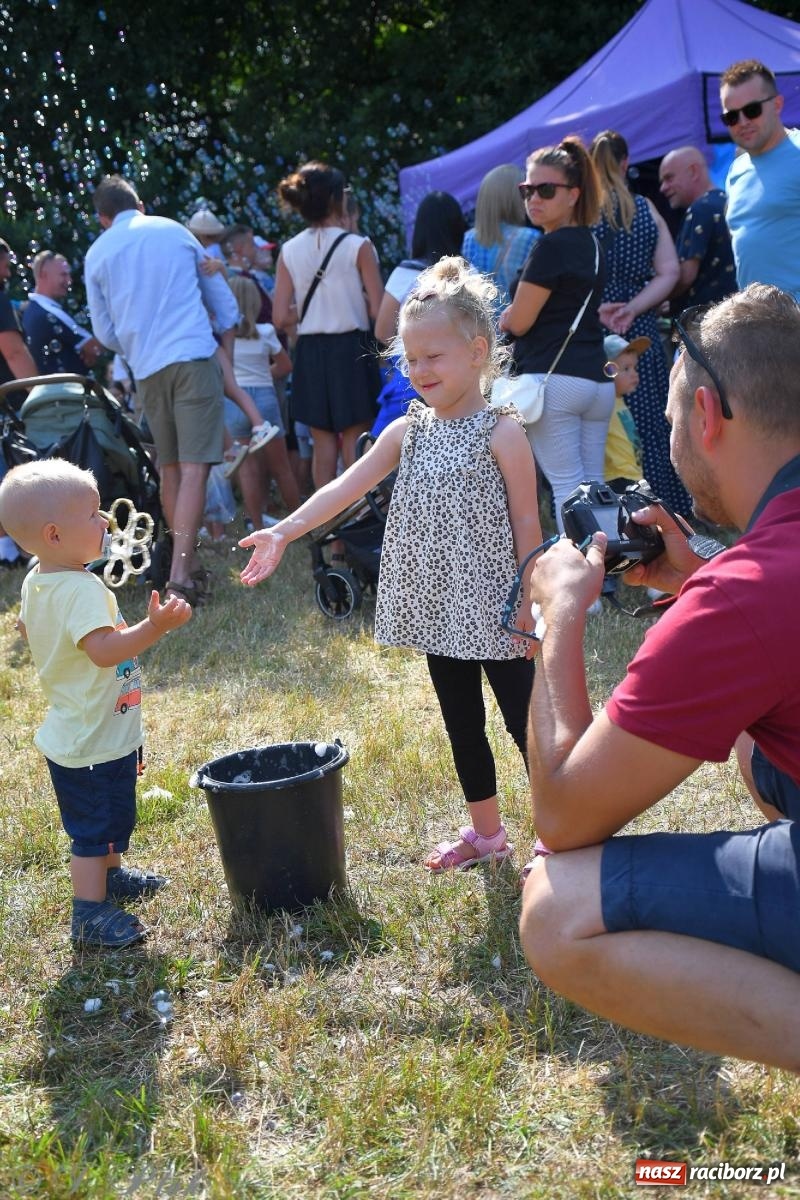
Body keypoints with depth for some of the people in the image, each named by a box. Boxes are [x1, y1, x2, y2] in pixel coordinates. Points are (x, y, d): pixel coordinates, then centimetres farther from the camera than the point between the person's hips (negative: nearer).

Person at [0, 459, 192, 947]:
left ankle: (111, 875, 47)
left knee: (112, 816, 28)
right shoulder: (82, 590, -29)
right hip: (95, 740, -10)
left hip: (73, 732, 10)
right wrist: (155, 627, -47)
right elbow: (104, 650, -41)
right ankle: (90, 915, 15)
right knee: (94, 828, 3)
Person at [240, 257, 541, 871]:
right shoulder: (408, 430, 6)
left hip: (493, 606, -6)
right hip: (438, 606, 6)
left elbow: (527, 525, -9)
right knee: (462, 724, 17)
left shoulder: (502, 432, -10)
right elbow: (346, 486, -2)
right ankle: (486, 831, 34)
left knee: (526, 722, 2)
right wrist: (284, 532, -13)